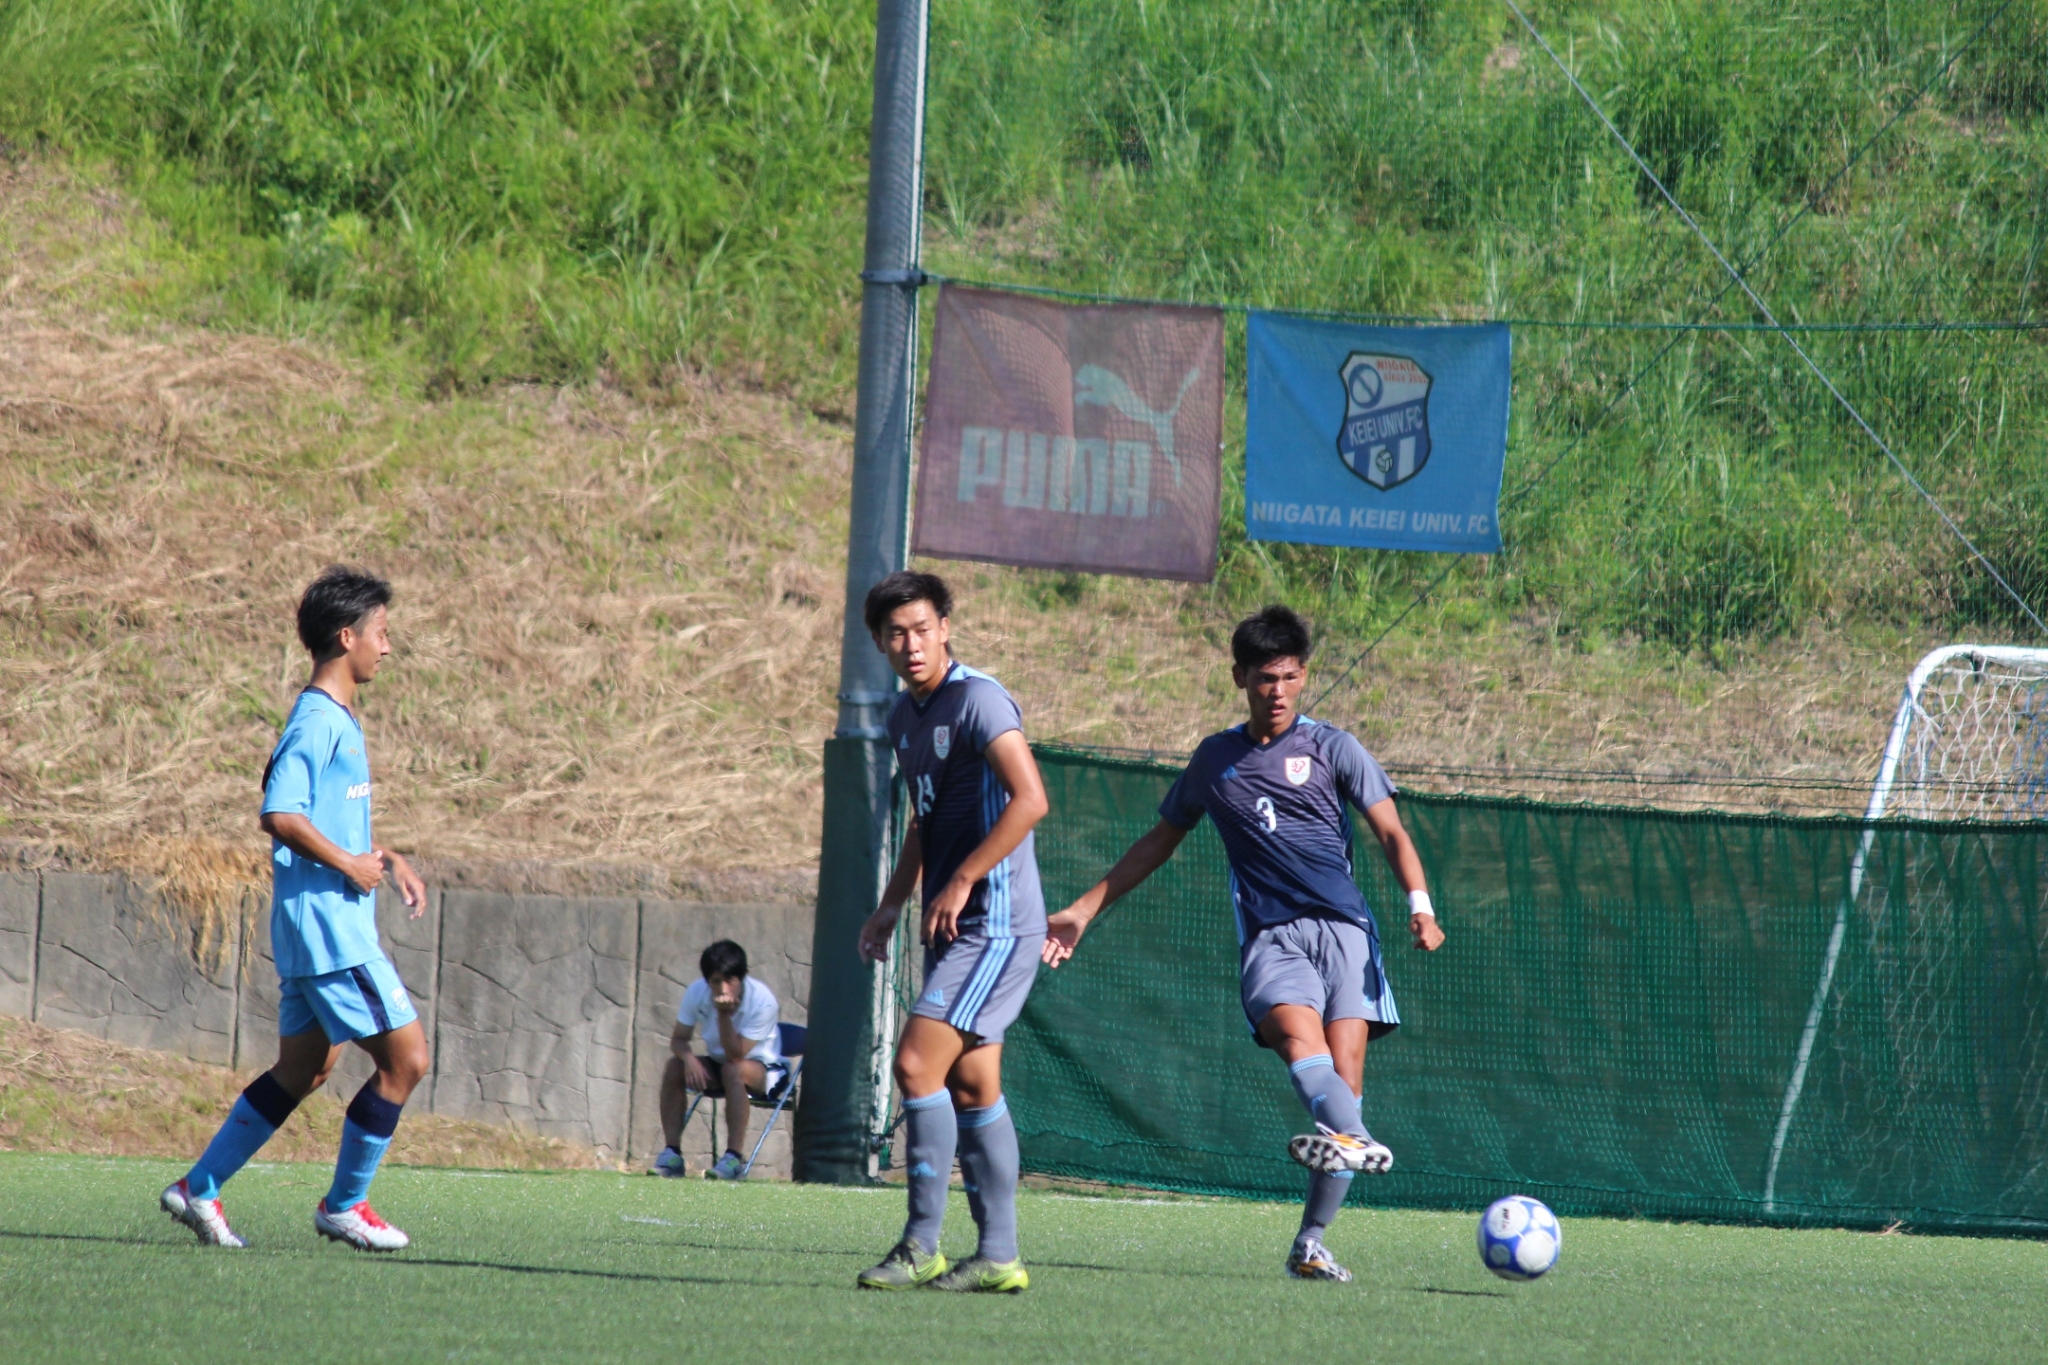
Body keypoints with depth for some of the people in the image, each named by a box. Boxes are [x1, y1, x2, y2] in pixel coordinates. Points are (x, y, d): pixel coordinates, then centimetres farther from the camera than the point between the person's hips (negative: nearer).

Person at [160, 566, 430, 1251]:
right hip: (328, 919, -10)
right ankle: (344, 1206, 3)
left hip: (338, 919, 10)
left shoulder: (340, 721, 15)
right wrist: (351, 865, -18)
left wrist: (385, 858, 16)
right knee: (405, 1056, -6)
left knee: (304, 1068, 14)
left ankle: (198, 1188, 18)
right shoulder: (318, 723, -16)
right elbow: (280, 815, -26)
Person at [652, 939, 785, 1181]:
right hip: (718, 1067, 5)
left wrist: (724, 1015, -41)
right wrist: (688, 1058, -30)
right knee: (675, 1066, -21)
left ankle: (734, 1158, -36)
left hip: (762, 1069, -5)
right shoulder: (697, 992, -14)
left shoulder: (762, 1002, -27)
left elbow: (735, 1055, -29)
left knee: (733, 1070, -37)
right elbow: (679, 1039, -8)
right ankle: (672, 1154, -18)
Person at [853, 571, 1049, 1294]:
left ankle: (921, 1247, -11)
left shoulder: (977, 699, -13)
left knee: (917, 1065, -15)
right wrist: (892, 904, 18)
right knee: (971, 1087, 8)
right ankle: (997, 1256, 11)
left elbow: (1030, 800, -24)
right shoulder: (904, 716, 15)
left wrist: (961, 882, -23)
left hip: (996, 923, -9)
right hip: (955, 929, 9)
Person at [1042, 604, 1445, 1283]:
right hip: (1269, 938, 1)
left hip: (1342, 927, -1)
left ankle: (1312, 1242, -13)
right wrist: (1083, 911, 30)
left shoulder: (1331, 748, 12)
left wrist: (1419, 905, -12)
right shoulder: (1215, 760, 19)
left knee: (1343, 1067, -15)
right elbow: (1159, 843, 31)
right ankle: (1353, 1139, -60)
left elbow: (1391, 832, 6)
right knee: (1297, 1032, -31)